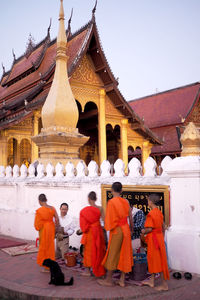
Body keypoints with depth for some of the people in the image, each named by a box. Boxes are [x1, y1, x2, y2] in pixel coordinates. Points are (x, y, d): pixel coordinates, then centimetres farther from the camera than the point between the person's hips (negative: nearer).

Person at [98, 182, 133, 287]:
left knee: (112, 254, 6)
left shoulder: (111, 202, -15)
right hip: (126, 230, 5)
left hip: (116, 231, -5)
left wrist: (107, 227, 3)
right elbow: (130, 217, 9)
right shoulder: (125, 202, 2)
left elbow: (109, 218, -15)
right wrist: (131, 228, 22)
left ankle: (108, 280, 18)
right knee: (124, 254, 12)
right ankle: (122, 280, 19)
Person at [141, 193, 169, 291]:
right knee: (153, 259, 17)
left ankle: (164, 284, 7)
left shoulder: (150, 214, -19)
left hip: (153, 239, -9)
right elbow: (163, 227, 14)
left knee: (159, 261, -1)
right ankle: (151, 281, 26)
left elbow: (149, 229, -22)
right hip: (159, 237, 9)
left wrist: (143, 232, -2)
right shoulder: (159, 212, 8)